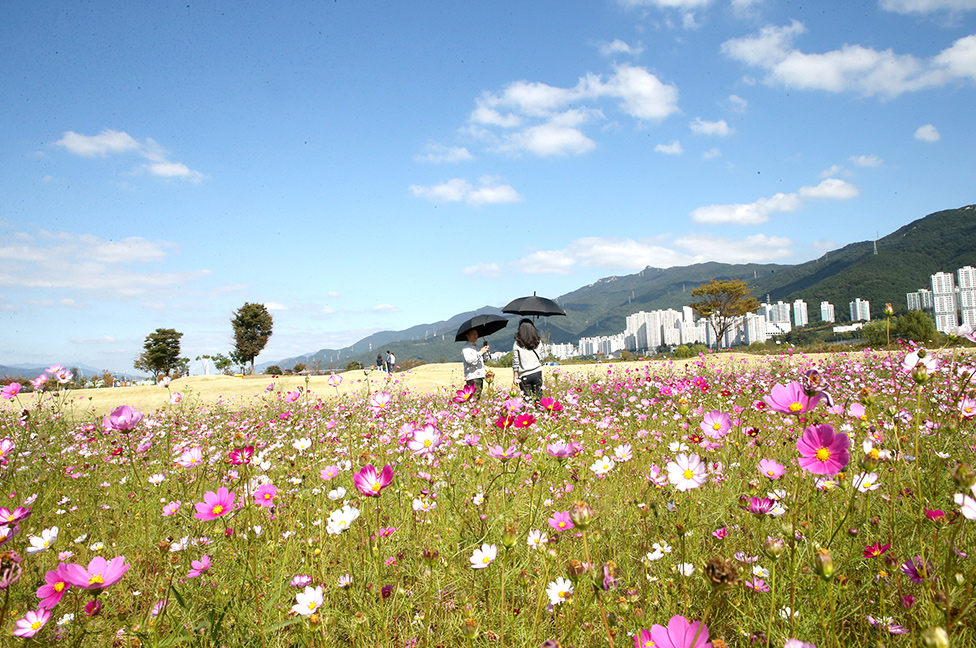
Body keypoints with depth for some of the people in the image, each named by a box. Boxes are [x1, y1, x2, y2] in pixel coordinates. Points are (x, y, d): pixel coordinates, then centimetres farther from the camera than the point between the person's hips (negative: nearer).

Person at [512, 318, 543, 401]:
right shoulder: (538, 342, 2)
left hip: (524, 376, -1)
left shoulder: (517, 344, -4)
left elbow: (515, 362, -2)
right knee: (538, 397, 8)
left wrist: (515, 377, 3)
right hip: (537, 373, 2)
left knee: (528, 399, 3)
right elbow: (541, 358, 8)